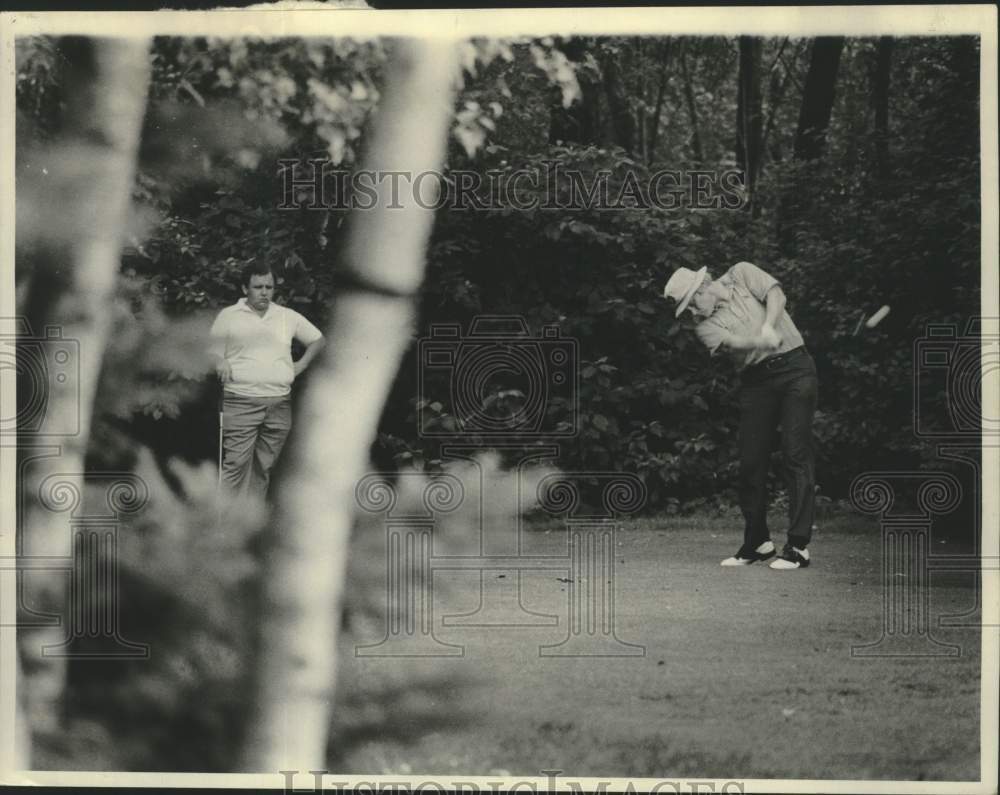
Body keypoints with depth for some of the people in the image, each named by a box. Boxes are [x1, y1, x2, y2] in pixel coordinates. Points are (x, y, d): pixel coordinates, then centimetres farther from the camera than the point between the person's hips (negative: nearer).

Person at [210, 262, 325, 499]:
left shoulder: (288, 317, 12)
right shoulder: (228, 317, 4)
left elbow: (317, 339, 25)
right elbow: (213, 354, 7)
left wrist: (301, 364, 11)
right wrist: (220, 364, -15)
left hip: (279, 404, 4)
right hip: (241, 402, -3)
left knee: (264, 468, 6)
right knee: (236, 464, -12)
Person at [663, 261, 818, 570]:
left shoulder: (741, 274, 4)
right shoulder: (705, 326, 3)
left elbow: (776, 294, -8)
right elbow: (734, 342, -16)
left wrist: (768, 326, -25)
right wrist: (762, 341, -35)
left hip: (795, 368, -3)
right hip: (756, 380, 3)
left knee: (796, 453, -9)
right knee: (751, 461, 1)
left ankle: (799, 546, -11)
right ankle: (757, 541, 17)